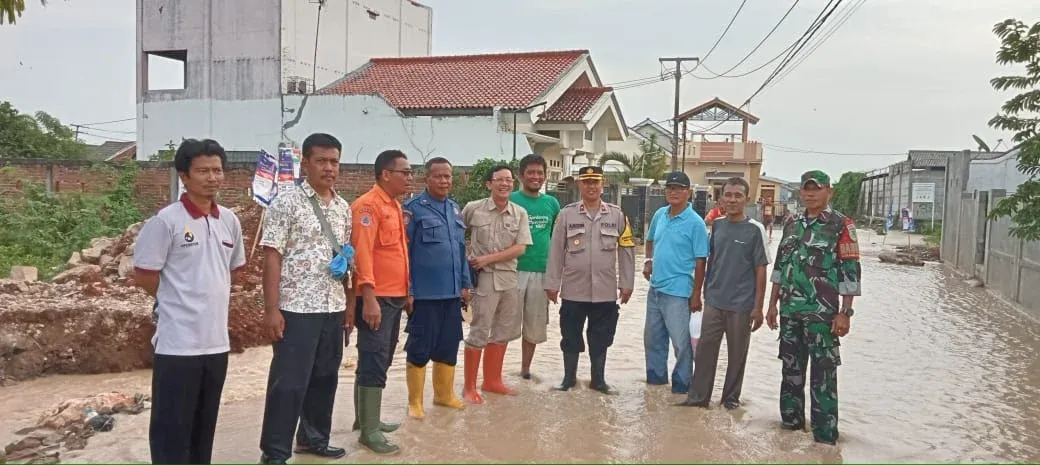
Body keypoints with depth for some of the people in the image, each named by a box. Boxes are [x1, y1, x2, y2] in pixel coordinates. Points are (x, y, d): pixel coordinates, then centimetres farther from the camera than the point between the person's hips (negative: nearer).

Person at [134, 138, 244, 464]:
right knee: (172, 428, 3)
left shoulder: (230, 221, 7)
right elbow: (144, 276, -9)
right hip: (177, 343, -6)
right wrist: (179, 301, 2)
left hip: (217, 340, 6)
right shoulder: (166, 220, -11)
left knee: (205, 426, 16)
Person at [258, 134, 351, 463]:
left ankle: (314, 438, 31)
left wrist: (349, 302, 13)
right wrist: (271, 309, -15)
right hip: (296, 308, -6)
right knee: (289, 382, 0)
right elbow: (271, 258, -11)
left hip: (333, 308, 6)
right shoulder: (286, 203, -8)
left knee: (325, 378, 15)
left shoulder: (343, 207, 11)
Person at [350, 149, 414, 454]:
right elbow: (362, 253, -20)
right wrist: (369, 299, -26)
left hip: (395, 297, 9)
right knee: (374, 364, -5)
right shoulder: (368, 205, -13)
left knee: (381, 361, 15)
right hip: (376, 299, -9)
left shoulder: (395, 206, 16)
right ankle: (369, 431, 2)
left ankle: (367, 418, 27)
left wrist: (407, 293, 21)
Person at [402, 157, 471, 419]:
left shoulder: (455, 209, 13)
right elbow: (404, 251, -10)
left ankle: (444, 394, 30)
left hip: (451, 292, 7)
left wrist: (465, 283, 15)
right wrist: (407, 289, -13)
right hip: (424, 293, -6)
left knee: (448, 347, 15)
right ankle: (415, 401, 16)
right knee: (420, 349, 3)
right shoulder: (414, 208, -8)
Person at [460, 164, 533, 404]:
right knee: (479, 333, -1)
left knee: (503, 332, 14)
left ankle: (492, 380, 29)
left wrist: (488, 258, -13)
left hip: (509, 278, 4)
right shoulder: (473, 209, -5)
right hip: (484, 278, -4)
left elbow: (520, 248, -5)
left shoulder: (520, 213, 1)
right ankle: (470, 386, 10)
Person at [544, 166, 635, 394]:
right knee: (570, 336, 9)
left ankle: (598, 379, 26)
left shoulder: (617, 215, 2)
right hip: (573, 290, 0)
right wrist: (552, 284, -1)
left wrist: (626, 284, 2)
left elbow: (626, 251, 4)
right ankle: (569, 377, 26)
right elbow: (556, 251, 1)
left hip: (605, 291, 1)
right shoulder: (567, 214, -1)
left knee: (601, 338, 11)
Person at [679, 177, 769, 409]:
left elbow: (761, 270, -7)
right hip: (713, 301, 4)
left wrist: (758, 307, -9)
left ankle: (731, 397, 24)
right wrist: (706, 291, 13)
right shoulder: (717, 225, 5)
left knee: (737, 353, 8)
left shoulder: (754, 229, -8)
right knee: (705, 348, 6)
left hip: (741, 305, -3)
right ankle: (699, 396, 17)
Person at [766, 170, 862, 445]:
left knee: (823, 375, -2)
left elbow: (851, 271, -9)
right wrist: (773, 304, 15)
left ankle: (825, 435, 6)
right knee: (791, 370, 15)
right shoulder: (792, 225, 13)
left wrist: (845, 313, -13)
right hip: (790, 311, 6)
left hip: (822, 313, -6)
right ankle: (791, 421, 29)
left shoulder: (841, 225, -5)